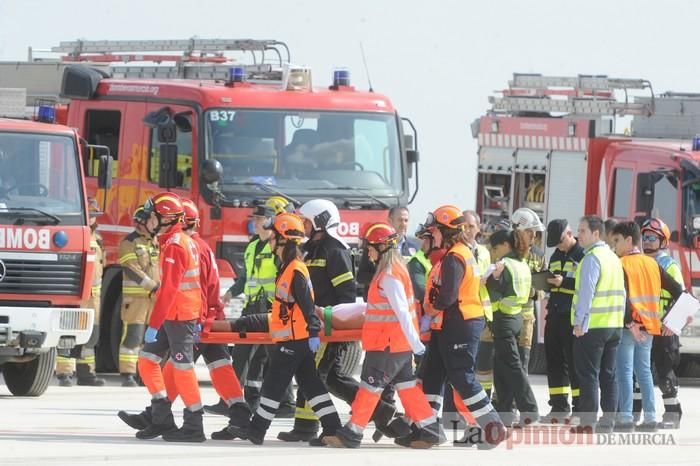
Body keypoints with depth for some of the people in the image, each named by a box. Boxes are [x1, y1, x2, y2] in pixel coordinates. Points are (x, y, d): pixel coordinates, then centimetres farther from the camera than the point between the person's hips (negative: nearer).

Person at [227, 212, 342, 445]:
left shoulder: (295, 271, -17)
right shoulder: (287, 266, 14)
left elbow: (307, 304, -21)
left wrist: (313, 332, -23)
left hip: (294, 338, -10)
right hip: (293, 336, 10)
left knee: (274, 382, -3)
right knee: (310, 382, 9)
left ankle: (257, 428, 3)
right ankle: (332, 428, 8)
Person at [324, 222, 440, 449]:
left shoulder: (389, 276, -19)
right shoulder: (396, 269, 13)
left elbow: (402, 311, -23)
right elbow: (378, 306, 20)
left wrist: (415, 343, -25)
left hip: (388, 343, -10)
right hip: (400, 343, 10)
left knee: (371, 385, -4)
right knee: (406, 384, 12)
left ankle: (352, 434, 0)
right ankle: (429, 430, 12)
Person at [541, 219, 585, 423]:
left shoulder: (583, 256, -6)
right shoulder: (556, 257, 19)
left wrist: (564, 282, -21)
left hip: (574, 316, -8)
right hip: (555, 314, 8)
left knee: (574, 362, -6)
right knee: (554, 361, 8)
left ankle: (580, 407, -3)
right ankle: (559, 407, 14)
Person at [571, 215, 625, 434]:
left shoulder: (592, 259, -12)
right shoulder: (614, 258, 14)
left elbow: (586, 292, -18)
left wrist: (579, 322, -16)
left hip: (592, 326, -8)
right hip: (615, 325, 8)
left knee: (588, 375, -4)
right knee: (609, 375, 10)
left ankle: (588, 422, -6)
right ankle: (608, 421, 11)